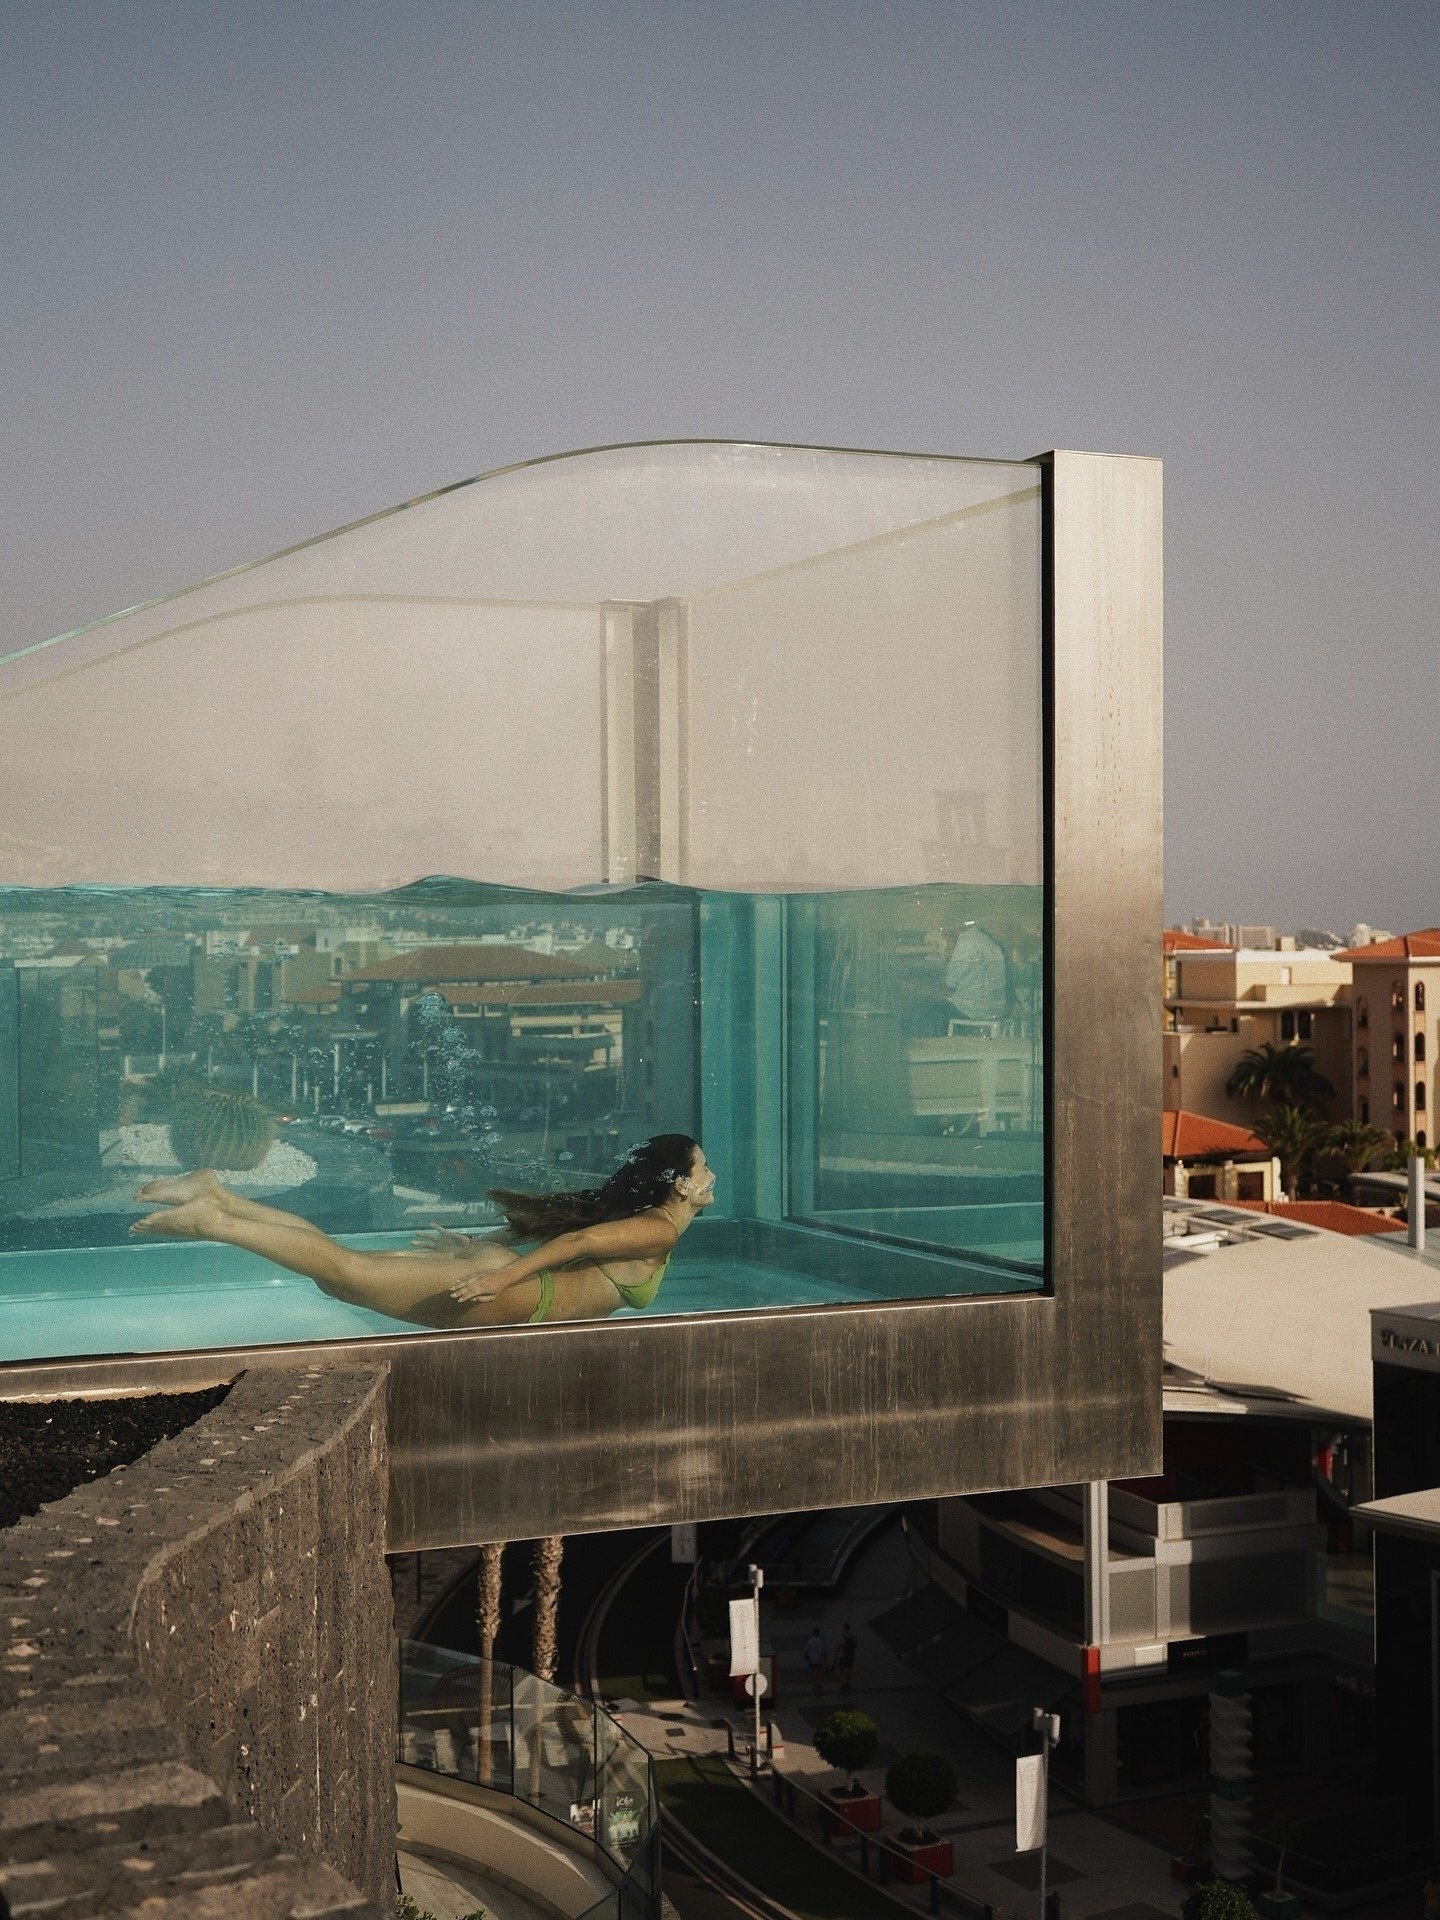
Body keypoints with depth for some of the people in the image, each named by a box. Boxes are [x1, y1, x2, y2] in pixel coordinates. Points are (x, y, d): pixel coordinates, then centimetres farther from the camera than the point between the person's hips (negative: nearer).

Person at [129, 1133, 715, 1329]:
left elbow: (545, 1224, 28)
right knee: (349, 1270, -15)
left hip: (491, 1271, 9)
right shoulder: (660, 1230, -6)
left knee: (345, 1271, 5)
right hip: (501, 1297, -9)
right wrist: (501, 1277, -26)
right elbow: (576, 1242, -20)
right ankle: (213, 1221, -19)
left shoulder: (624, 1210, 22)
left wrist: (481, 1249, 32)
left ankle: (219, 1197, 2)